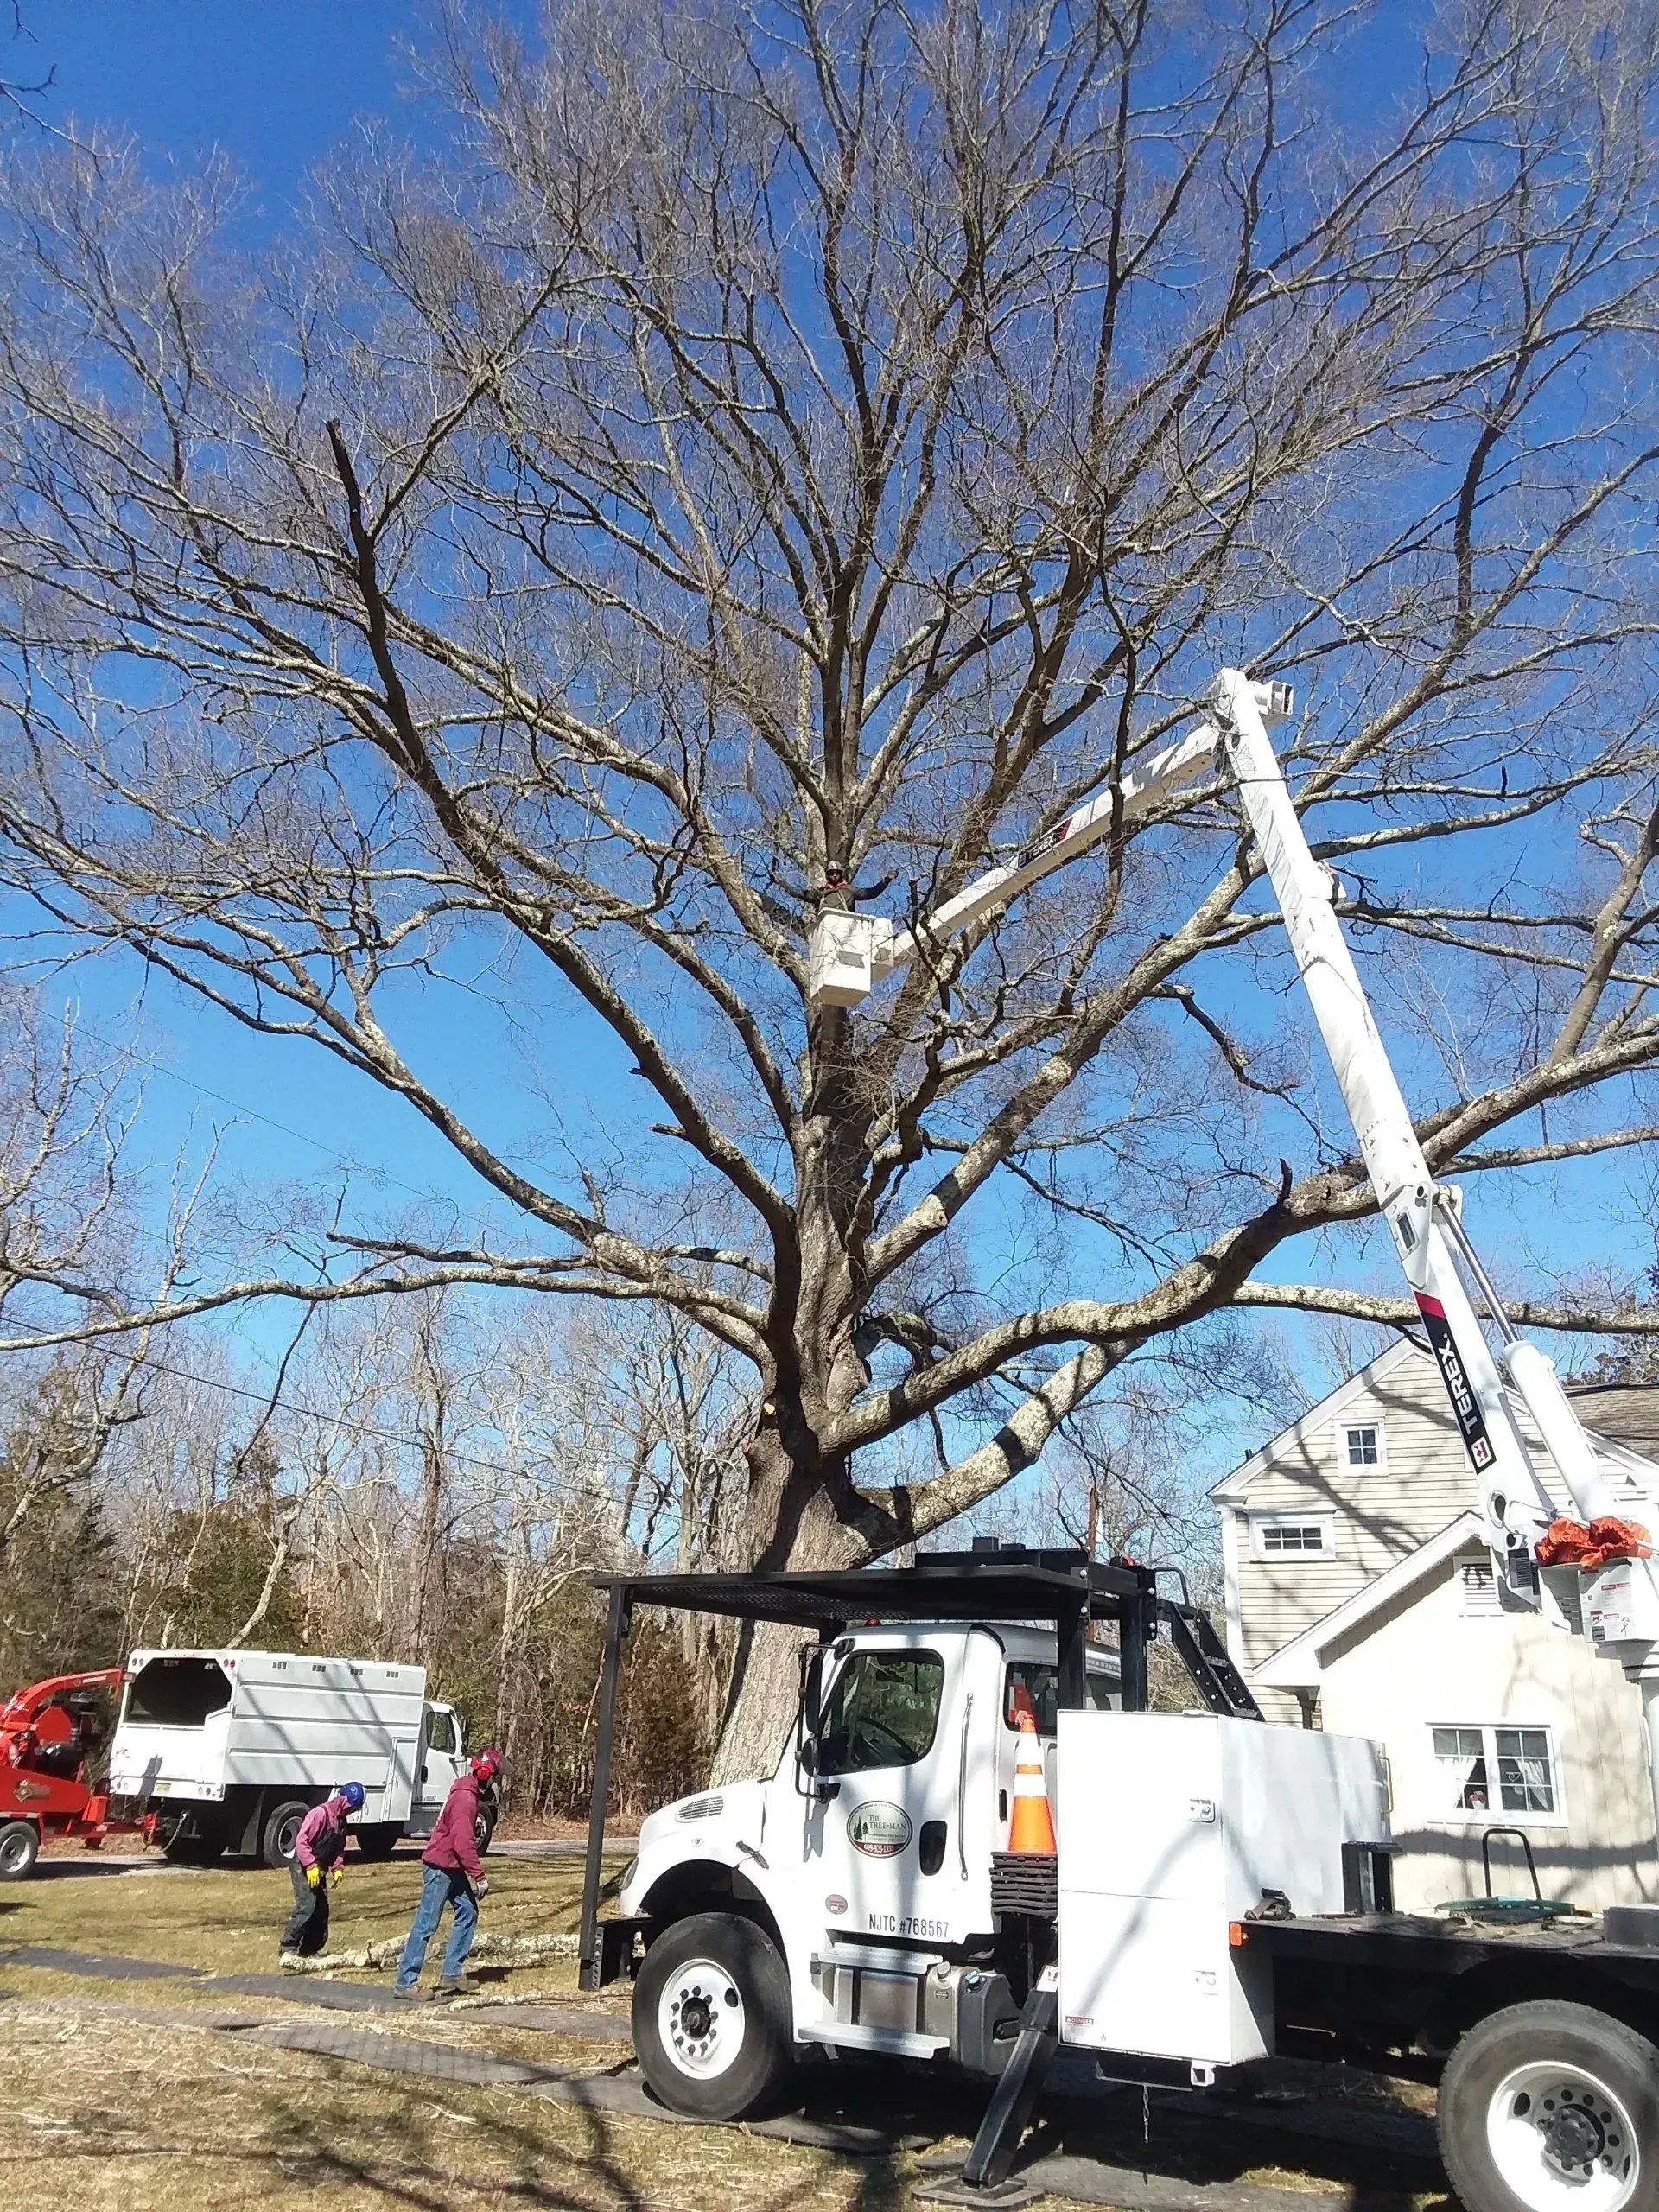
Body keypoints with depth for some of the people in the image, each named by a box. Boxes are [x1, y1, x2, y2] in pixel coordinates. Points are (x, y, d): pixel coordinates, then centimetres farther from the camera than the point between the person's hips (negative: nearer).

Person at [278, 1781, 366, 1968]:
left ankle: (307, 1952, 16)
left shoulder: (342, 1819, 10)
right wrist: (311, 1866, -27)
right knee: (306, 1907, -21)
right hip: (303, 1867, -9)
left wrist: (336, 1867, 5)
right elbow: (301, 1841, -23)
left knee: (321, 1910, 7)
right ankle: (287, 1951, -22)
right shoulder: (320, 1813, -18)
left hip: (319, 1870, 9)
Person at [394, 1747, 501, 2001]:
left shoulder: (468, 1792, 10)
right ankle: (405, 1982, 1)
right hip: (441, 1867, -10)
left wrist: (475, 1874, 22)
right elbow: (463, 1842, -26)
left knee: (468, 1913, 11)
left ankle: (452, 1973, 15)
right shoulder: (465, 1798, -22)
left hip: (452, 1867, 10)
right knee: (426, 1923, -5)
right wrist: (480, 1876, -21)